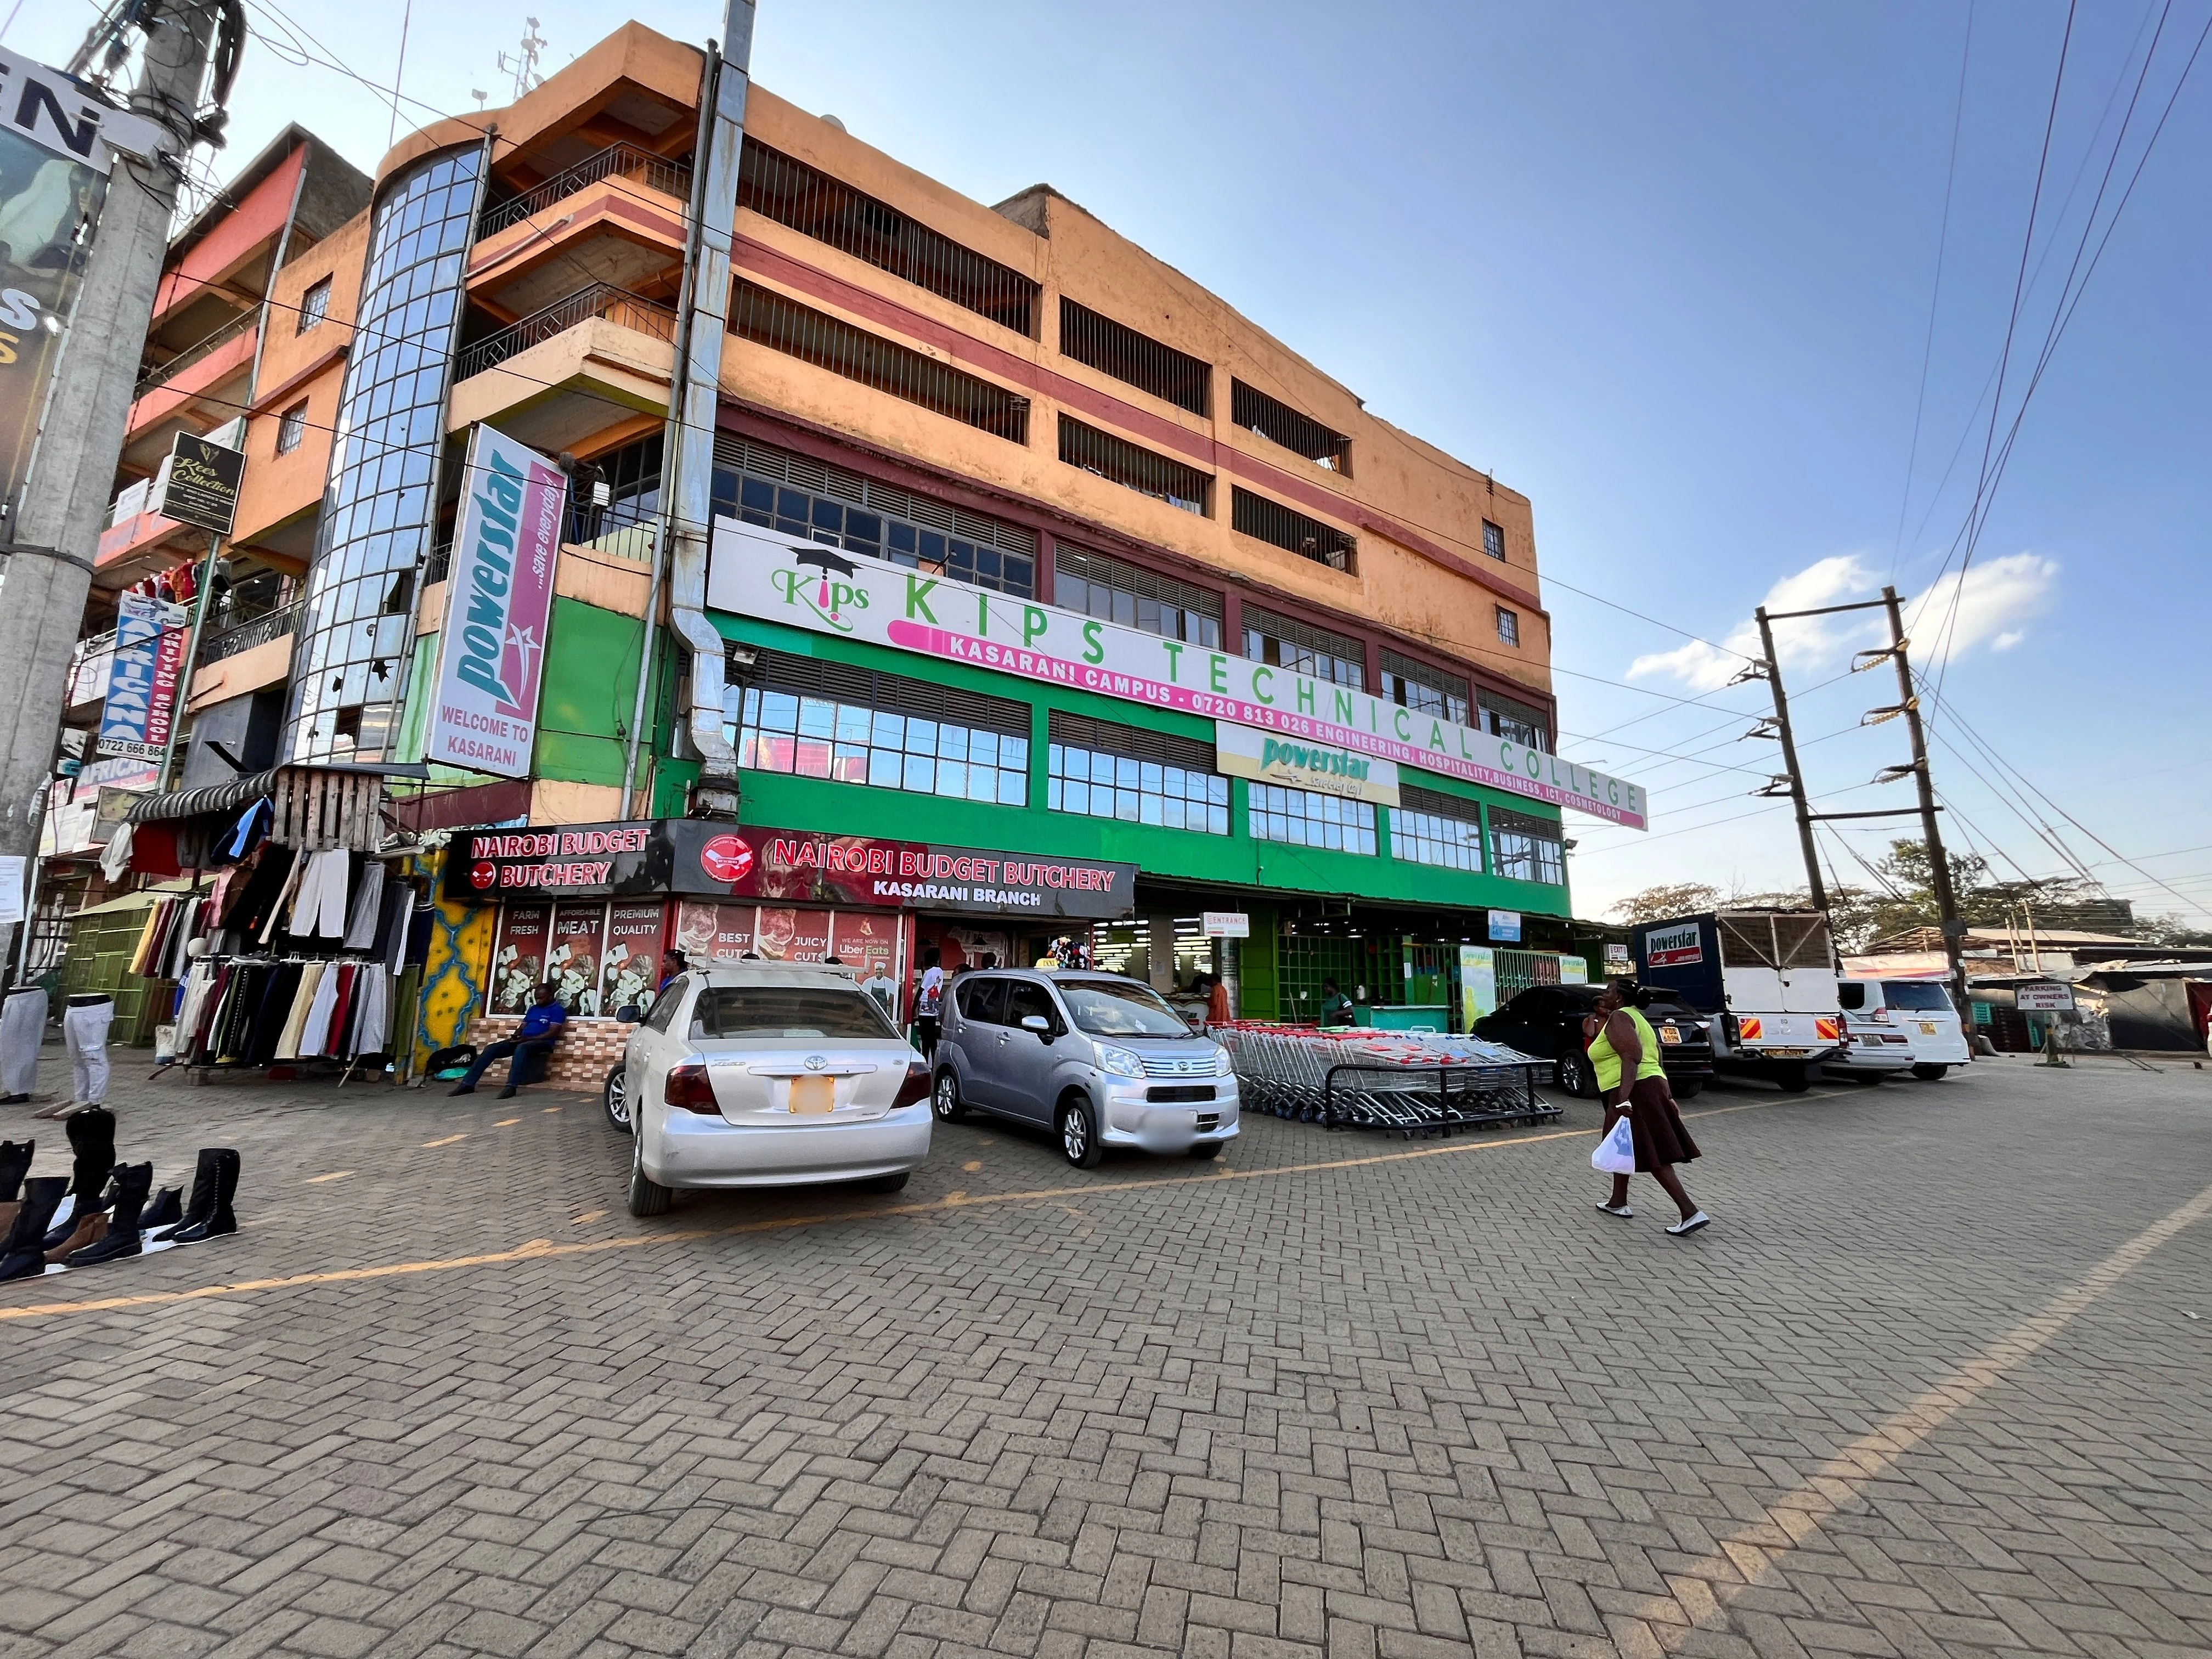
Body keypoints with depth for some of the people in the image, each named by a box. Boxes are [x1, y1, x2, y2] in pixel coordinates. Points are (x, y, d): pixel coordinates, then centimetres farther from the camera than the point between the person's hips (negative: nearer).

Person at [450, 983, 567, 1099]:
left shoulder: (557, 1010, -3)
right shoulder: (533, 1008, 21)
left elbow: (553, 1033, -13)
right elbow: (523, 1026, 21)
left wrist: (527, 1038, -18)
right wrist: (515, 1036, -3)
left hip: (543, 1042, -8)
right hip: (523, 1040, 8)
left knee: (521, 1048, -40)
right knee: (491, 1049, -10)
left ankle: (511, 1086, -43)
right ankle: (468, 1084, -11)